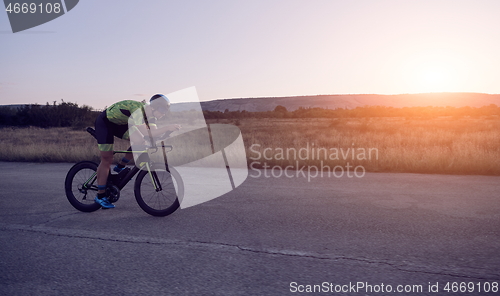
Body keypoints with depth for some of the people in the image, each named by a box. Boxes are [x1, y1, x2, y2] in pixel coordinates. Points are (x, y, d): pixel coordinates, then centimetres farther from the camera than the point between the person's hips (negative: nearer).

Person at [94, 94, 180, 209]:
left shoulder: (150, 114, -10)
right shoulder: (137, 109, -35)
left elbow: (154, 132, -12)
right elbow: (146, 133, -45)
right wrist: (167, 128, -48)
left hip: (119, 124, 8)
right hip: (104, 123, -8)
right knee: (107, 159, -8)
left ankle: (120, 167, 9)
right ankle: (100, 196, 3)